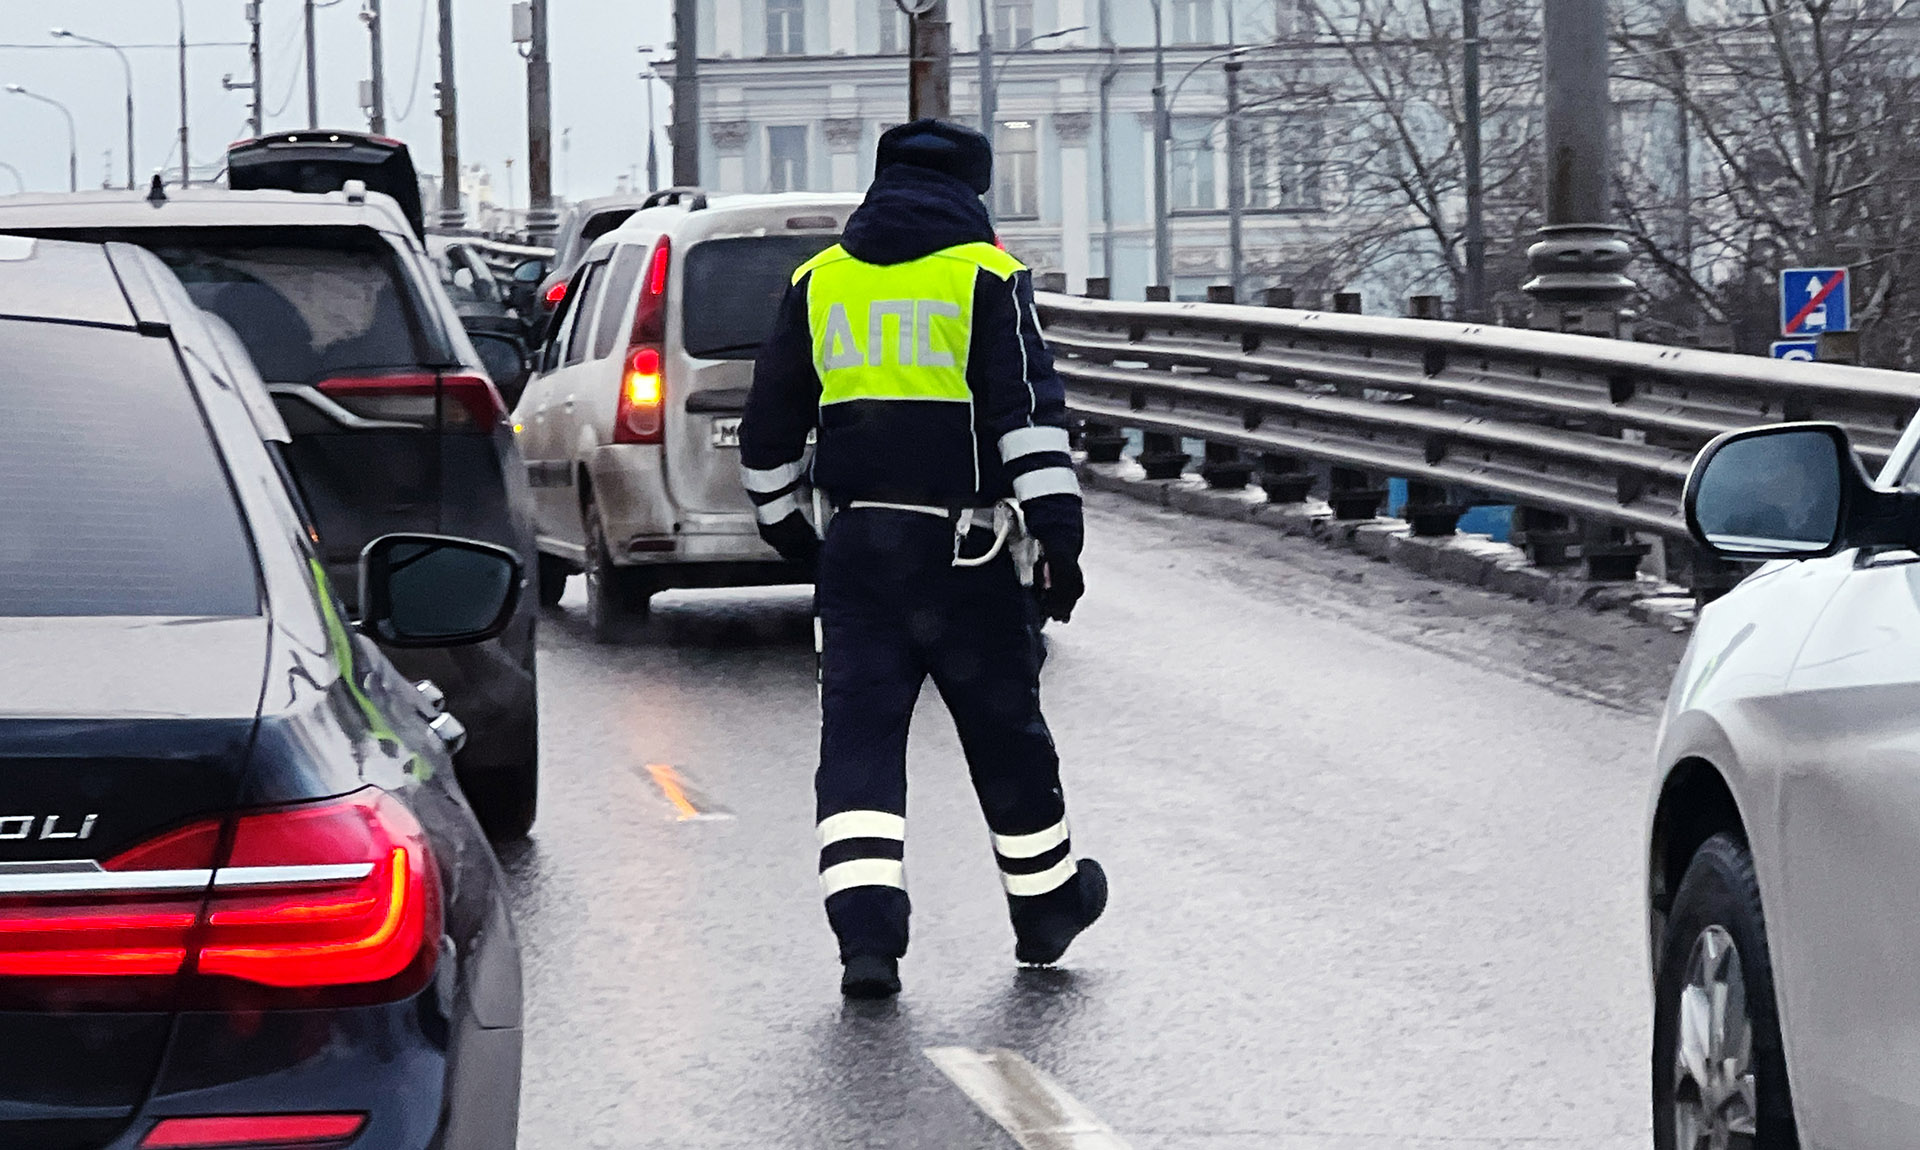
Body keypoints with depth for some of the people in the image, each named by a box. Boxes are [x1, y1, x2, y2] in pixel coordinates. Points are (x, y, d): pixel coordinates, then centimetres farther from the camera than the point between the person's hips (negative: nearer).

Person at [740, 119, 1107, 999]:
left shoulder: (818, 282, 10)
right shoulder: (985, 279, -2)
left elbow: (771, 420, 17)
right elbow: (1030, 409, -12)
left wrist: (781, 518, 30)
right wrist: (1057, 530, -14)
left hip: (855, 545, 3)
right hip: (963, 550, -2)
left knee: (859, 731, 1)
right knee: (1005, 731, 12)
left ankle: (866, 934, -12)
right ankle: (1046, 906, 28)